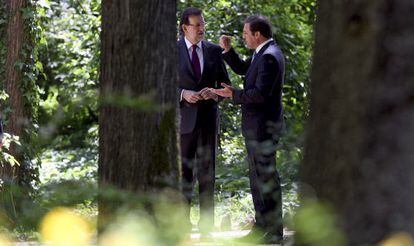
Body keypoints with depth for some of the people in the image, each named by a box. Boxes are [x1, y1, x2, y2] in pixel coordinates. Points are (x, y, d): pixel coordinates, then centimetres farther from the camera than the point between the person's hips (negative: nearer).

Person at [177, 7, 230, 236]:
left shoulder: (214, 51, 8)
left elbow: (225, 83, 11)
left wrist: (215, 94, -10)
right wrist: (183, 94, -16)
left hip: (208, 118, 3)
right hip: (183, 118, -3)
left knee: (207, 172, 5)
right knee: (183, 171, 0)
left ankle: (206, 225, 8)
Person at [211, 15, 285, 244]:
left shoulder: (269, 57, -20)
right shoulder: (264, 53, 13)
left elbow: (261, 94, -25)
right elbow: (242, 69, 23)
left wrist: (233, 94, -22)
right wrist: (227, 50, 10)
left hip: (264, 126, -11)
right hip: (257, 125, 11)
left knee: (266, 177, -6)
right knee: (258, 176, 15)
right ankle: (262, 227, 22)